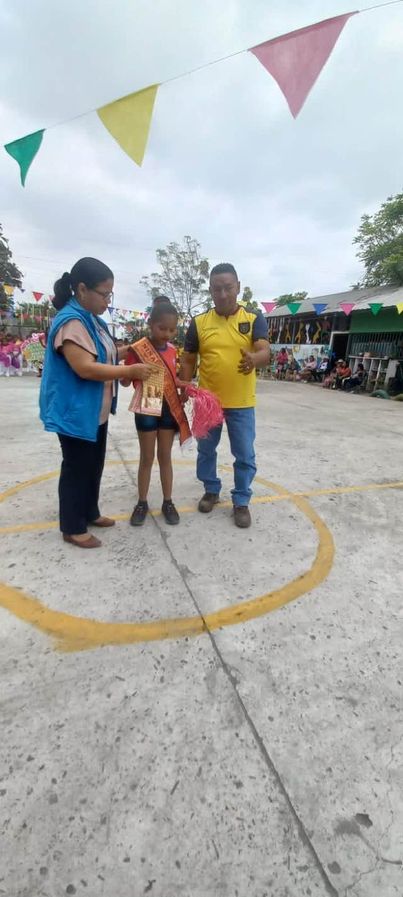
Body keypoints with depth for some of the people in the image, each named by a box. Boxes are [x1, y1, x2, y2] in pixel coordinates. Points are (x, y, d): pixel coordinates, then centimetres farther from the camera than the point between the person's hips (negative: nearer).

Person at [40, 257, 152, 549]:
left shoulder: (92, 319, 11)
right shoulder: (71, 321, -21)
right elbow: (85, 368, -30)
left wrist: (128, 351, 5)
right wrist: (132, 371, -25)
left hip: (96, 411, 10)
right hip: (76, 412, -10)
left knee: (94, 465, 19)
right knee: (77, 468, 2)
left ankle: (90, 513, 36)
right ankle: (73, 528, 18)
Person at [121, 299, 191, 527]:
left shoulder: (172, 350, 5)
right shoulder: (138, 349, -11)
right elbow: (124, 381, -8)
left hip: (169, 408, 4)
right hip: (147, 409, -4)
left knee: (165, 456, 11)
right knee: (147, 458, 6)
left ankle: (168, 502, 22)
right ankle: (142, 503, 21)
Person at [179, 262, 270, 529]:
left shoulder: (254, 318, -3)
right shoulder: (199, 322, 0)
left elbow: (266, 353, -16)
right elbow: (189, 360, 6)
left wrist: (254, 359, -39)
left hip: (241, 403, -1)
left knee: (245, 456, 5)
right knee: (206, 451, 15)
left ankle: (241, 502, 23)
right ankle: (211, 491, 37)